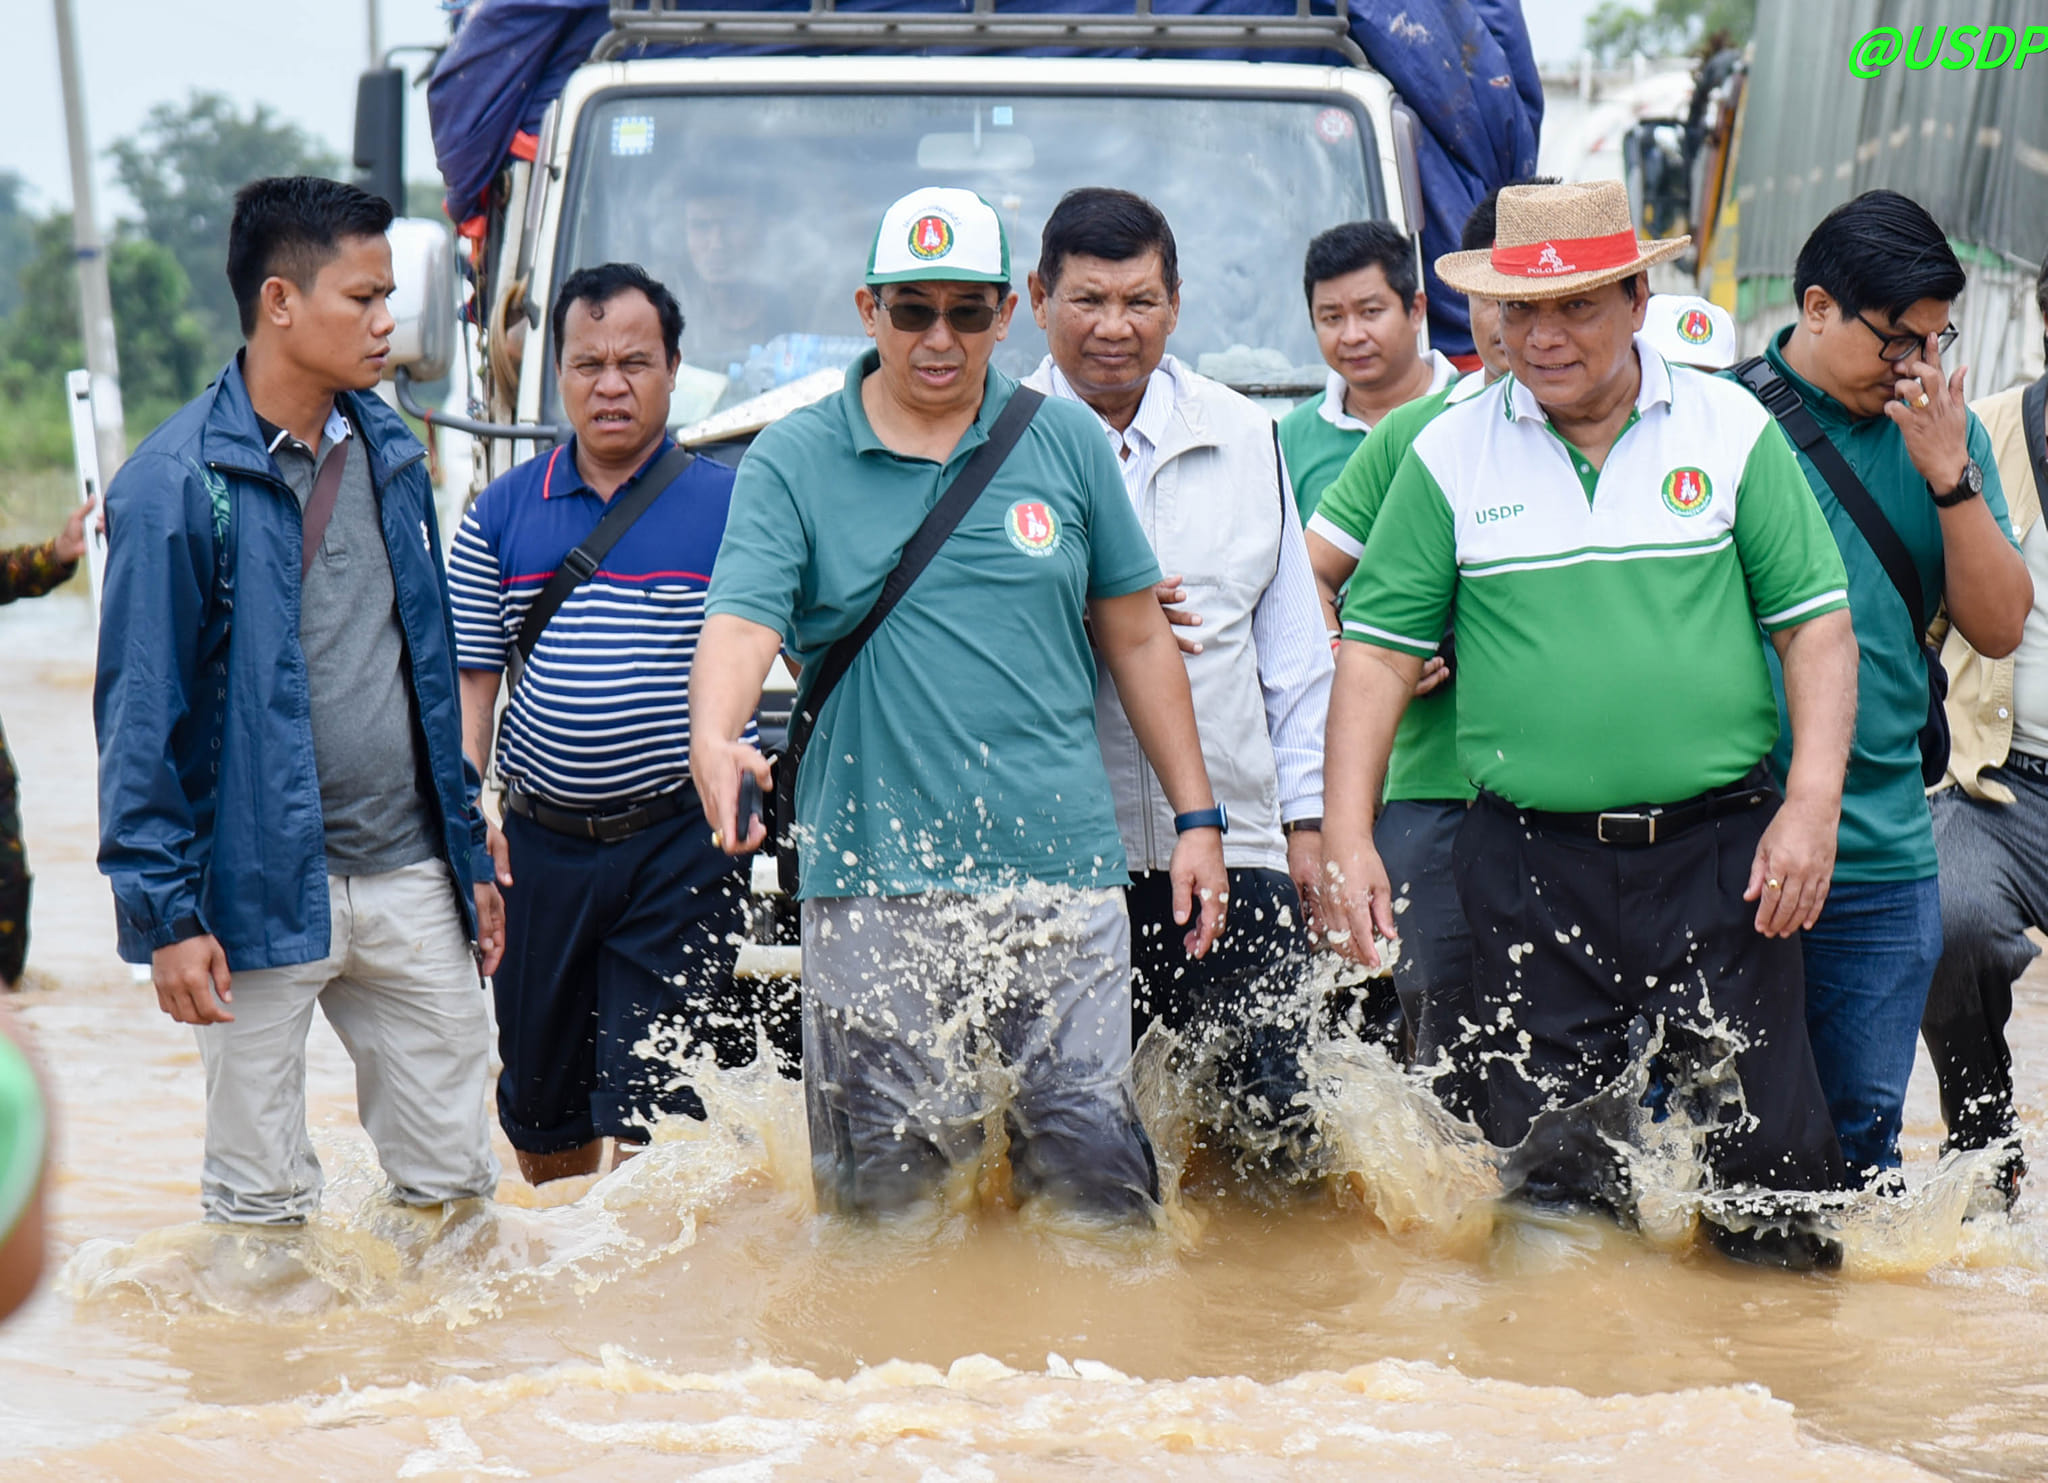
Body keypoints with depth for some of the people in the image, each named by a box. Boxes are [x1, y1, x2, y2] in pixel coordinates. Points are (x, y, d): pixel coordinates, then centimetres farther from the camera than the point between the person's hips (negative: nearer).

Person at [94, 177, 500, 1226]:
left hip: (407, 879, 6)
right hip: (262, 893, -6)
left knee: (453, 1176, 9)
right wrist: (166, 914, -14)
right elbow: (141, 714, -10)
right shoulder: (176, 484, -11)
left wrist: (469, 852, 16)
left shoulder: (385, 451, 10)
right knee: (263, 1199, 5)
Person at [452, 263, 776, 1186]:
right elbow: (468, 677, 8)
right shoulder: (500, 514, 7)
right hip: (539, 845, 3)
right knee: (538, 1094, 13)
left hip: (678, 844, -3)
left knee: (649, 1098, -8)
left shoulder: (727, 505, 0)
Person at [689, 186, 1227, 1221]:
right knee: (888, 1171, 2)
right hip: (872, 878, -1)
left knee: (1092, 1156, -2)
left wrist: (1196, 817, 12)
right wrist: (714, 738, -32)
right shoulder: (791, 464, 3)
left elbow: (1136, 637, 15)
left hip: (1063, 870, 1)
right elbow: (741, 623, -10)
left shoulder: (1068, 443, 10)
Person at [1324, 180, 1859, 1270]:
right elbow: (1378, 651, 5)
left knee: (1764, 1140, 0)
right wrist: (1346, 838, -3)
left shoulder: (1731, 430, 3)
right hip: (1528, 863, 1)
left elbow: (1818, 624, 3)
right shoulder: (1448, 455, 4)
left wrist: (1812, 806, -8)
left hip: (1718, 849, 0)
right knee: (1552, 1155, 3)